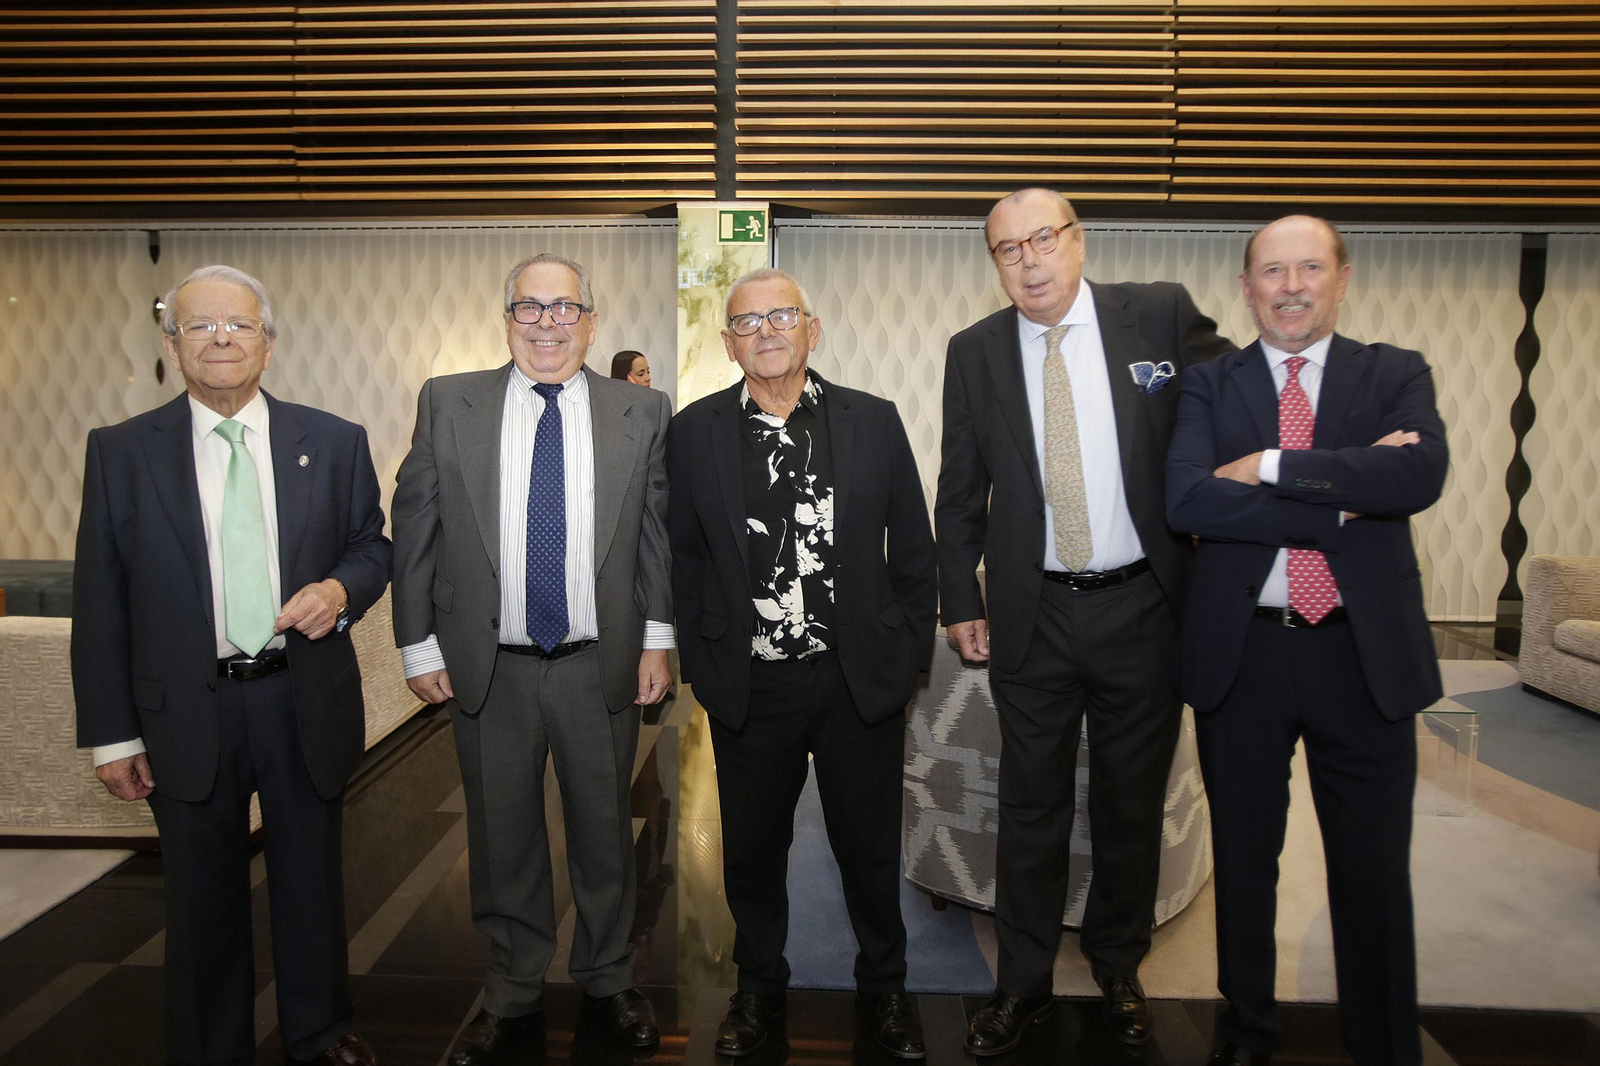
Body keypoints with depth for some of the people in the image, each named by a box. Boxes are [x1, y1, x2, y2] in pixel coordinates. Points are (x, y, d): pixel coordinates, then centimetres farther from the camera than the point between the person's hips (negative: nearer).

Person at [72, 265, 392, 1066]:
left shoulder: (334, 442, 0)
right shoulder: (121, 452, -2)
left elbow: (373, 544, 9)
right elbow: (100, 603, -1)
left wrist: (341, 588, -15)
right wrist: (112, 734, -3)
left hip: (306, 703, 1)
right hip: (185, 715, -1)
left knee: (312, 880, 17)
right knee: (203, 896, 15)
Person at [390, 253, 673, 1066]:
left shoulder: (642, 413, 0)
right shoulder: (447, 404, 1)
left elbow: (661, 533, 1)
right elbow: (415, 531, 2)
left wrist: (657, 641, -2)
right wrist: (419, 646, -1)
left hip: (603, 666, 0)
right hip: (489, 668, 1)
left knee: (605, 833, 15)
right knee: (502, 840, 14)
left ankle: (608, 981, 37)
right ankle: (513, 999, 35)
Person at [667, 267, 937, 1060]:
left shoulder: (874, 421, 0)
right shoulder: (694, 432, -1)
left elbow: (912, 550, 3)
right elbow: (682, 558, 2)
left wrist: (909, 656, 1)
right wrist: (701, 666, 0)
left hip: (861, 678, 0)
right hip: (749, 687, 0)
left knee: (871, 847, 15)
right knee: (752, 849, 16)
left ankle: (883, 986, 39)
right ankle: (759, 986, 41)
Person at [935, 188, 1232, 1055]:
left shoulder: (1162, 316, -3)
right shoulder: (974, 352, 2)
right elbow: (960, 491, 7)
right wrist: (960, 600, 5)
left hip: (1142, 604, 0)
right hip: (1032, 615, 1)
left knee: (1132, 803, 14)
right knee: (1031, 806, 11)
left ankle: (1118, 969, 37)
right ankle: (1023, 983, 30)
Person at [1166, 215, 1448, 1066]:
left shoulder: (1397, 375, 5)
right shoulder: (1209, 385, 3)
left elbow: (1420, 473, -16)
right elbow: (1185, 499, -15)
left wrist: (1272, 468, -18)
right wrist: (1340, 497, -18)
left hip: (1365, 654, 0)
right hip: (1241, 652, 1)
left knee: (1374, 869, 11)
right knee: (1243, 858, 15)